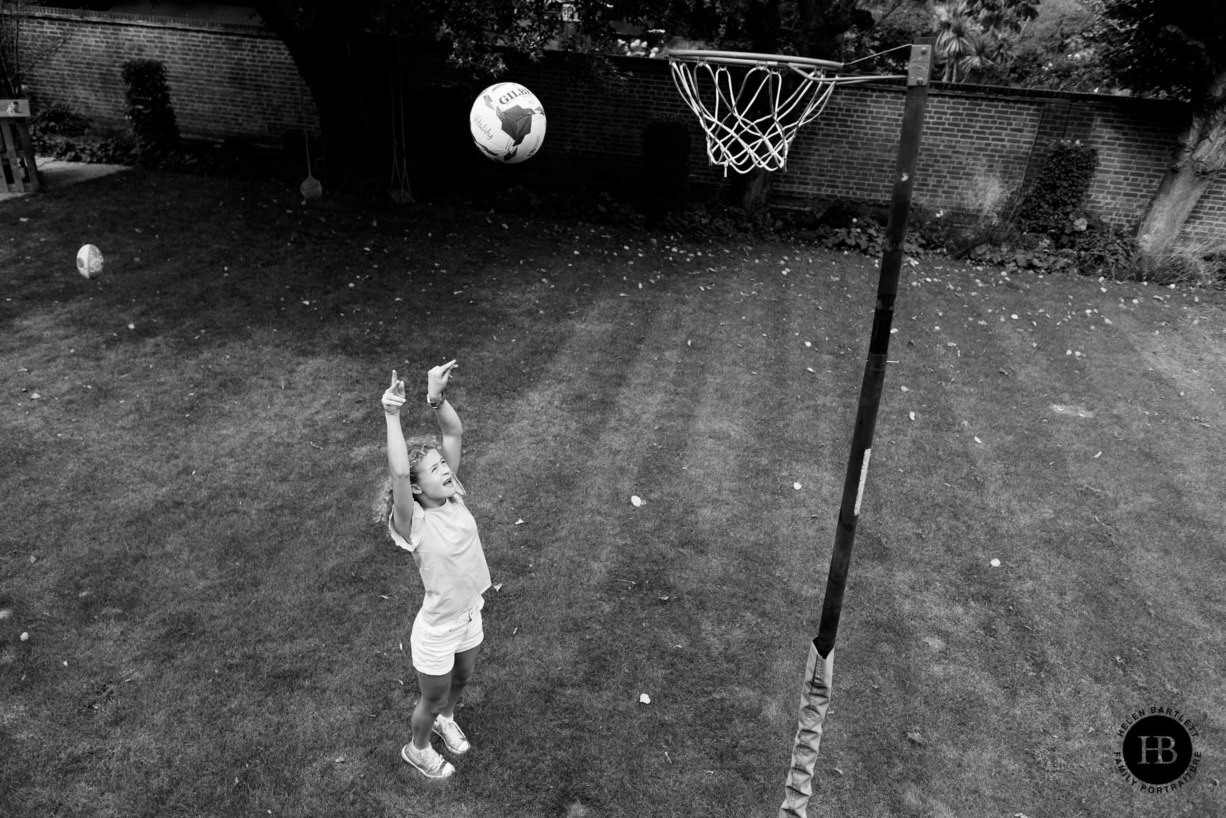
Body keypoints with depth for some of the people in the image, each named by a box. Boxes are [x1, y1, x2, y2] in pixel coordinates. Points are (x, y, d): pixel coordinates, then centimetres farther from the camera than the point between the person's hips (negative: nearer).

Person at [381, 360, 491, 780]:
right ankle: (417, 749, 53)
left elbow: (454, 432, -20)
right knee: (433, 699, 22)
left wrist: (436, 398, -37)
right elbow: (398, 472, -49)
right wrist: (392, 416, -52)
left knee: (461, 681, 32)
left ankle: (446, 720, 64)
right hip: (437, 634, -5)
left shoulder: (453, 496, -14)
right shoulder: (413, 524, -29)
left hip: (470, 617, 6)